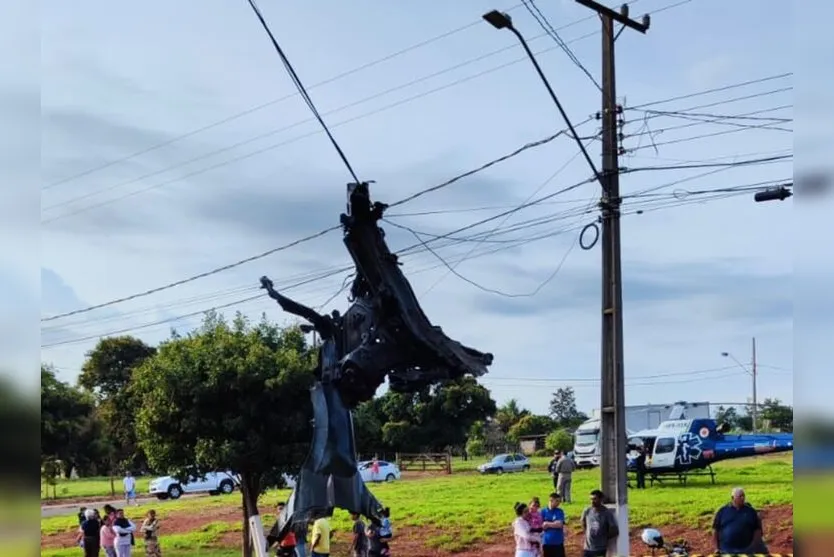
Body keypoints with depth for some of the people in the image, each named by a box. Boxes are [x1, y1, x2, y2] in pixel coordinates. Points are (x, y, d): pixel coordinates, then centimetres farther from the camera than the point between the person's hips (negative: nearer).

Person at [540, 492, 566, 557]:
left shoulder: (560, 512, 1)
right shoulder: (543, 511, 0)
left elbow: (560, 524, -13)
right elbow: (542, 526, -5)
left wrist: (548, 524, -9)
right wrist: (554, 524, -9)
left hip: (558, 543, 0)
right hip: (547, 543, 0)